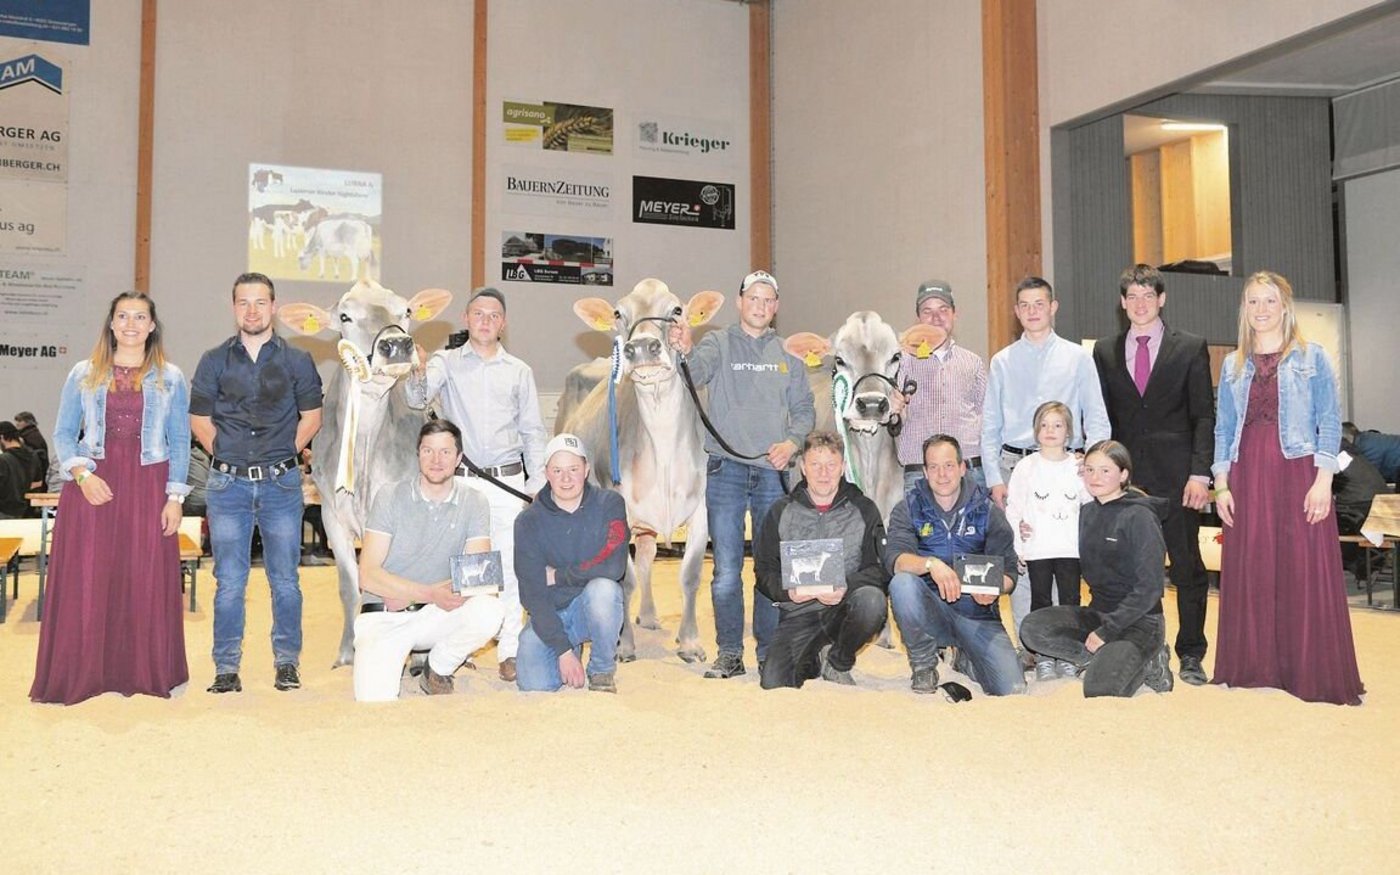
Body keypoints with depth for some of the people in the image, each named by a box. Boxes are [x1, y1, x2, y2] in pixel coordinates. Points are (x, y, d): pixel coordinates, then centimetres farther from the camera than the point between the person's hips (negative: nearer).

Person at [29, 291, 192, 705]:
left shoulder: (171, 379, 8)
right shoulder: (84, 374, 9)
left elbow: (180, 442, 7)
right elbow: (63, 434, 8)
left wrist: (175, 497, -1)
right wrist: (82, 474, -9)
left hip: (147, 490, 0)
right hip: (91, 487, 1)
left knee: (147, 583, 0)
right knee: (83, 583, 0)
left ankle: (146, 674, 11)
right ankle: (81, 675, 10)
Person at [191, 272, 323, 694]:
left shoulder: (296, 361, 6)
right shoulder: (214, 361, 8)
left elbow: (311, 416, 10)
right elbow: (199, 419, 12)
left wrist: (284, 454, 4)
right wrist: (225, 454, 3)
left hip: (281, 483, 0)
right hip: (227, 484, 1)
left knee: (285, 579, 4)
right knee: (229, 582, 2)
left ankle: (287, 663, 15)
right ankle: (227, 668, 11)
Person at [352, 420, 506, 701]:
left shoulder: (474, 502, -1)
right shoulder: (390, 496, -5)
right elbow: (368, 575, -11)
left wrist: (405, 596, -18)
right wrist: (429, 594, -26)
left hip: (435, 616, 2)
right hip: (382, 616, -2)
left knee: (489, 610, -29)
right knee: (375, 703, -25)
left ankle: (436, 672, -1)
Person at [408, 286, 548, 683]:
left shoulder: (519, 372, 9)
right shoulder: (446, 362, 5)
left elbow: (533, 432, 12)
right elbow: (417, 398, -13)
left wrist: (537, 483, 5)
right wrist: (419, 374, -36)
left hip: (507, 481, 1)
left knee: (509, 566, 1)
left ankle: (509, 650, 9)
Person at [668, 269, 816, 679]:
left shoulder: (788, 354, 13)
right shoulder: (719, 343, 4)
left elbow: (805, 410, 13)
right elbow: (698, 372, -18)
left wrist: (792, 442, -6)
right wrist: (686, 352, -40)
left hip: (773, 473, 3)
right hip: (726, 470, -2)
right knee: (726, 569, 0)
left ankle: (770, 652, 19)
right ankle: (729, 653, 11)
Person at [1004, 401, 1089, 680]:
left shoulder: (1078, 467, 5)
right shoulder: (1026, 466, 2)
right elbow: (1013, 507, 2)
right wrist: (1016, 544, -4)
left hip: (1071, 549, 1)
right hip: (1037, 550, -1)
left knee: (1070, 601, 4)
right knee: (1040, 602, 4)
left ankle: (1067, 655, 13)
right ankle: (1043, 656, 10)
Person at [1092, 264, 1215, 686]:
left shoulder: (1191, 348, 4)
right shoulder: (1104, 351, 10)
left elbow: (1204, 416, 0)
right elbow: (1102, 417, 11)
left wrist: (1200, 473, -9)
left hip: (1176, 476, -1)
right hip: (1126, 476, 2)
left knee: (1188, 567, 4)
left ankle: (1190, 655, 16)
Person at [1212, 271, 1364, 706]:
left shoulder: (1311, 357, 3)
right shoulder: (1234, 365, 13)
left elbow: (1330, 422, -1)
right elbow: (1223, 429, 12)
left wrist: (1323, 480, -10)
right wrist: (1222, 485, 4)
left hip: (1298, 473, -3)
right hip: (1248, 477, 3)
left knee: (1306, 572, -2)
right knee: (1249, 574, 5)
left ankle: (1314, 673, 7)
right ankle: (1252, 666, 16)